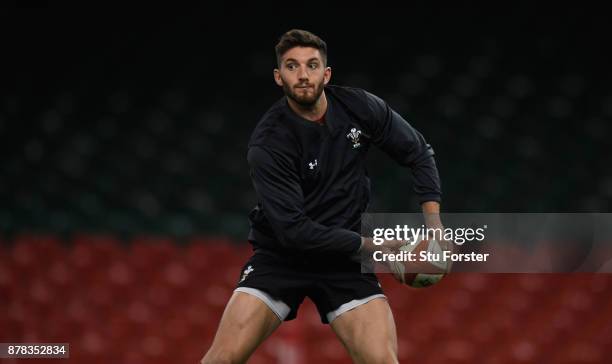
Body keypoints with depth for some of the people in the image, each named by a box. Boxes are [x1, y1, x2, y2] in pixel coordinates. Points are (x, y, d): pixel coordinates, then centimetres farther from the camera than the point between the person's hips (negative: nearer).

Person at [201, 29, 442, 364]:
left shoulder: (360, 107, -6)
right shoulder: (268, 143, -18)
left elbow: (418, 153, 9)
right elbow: (294, 231, -21)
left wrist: (433, 223, -3)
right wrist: (370, 245, -18)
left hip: (345, 260, 2)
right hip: (281, 256, -2)